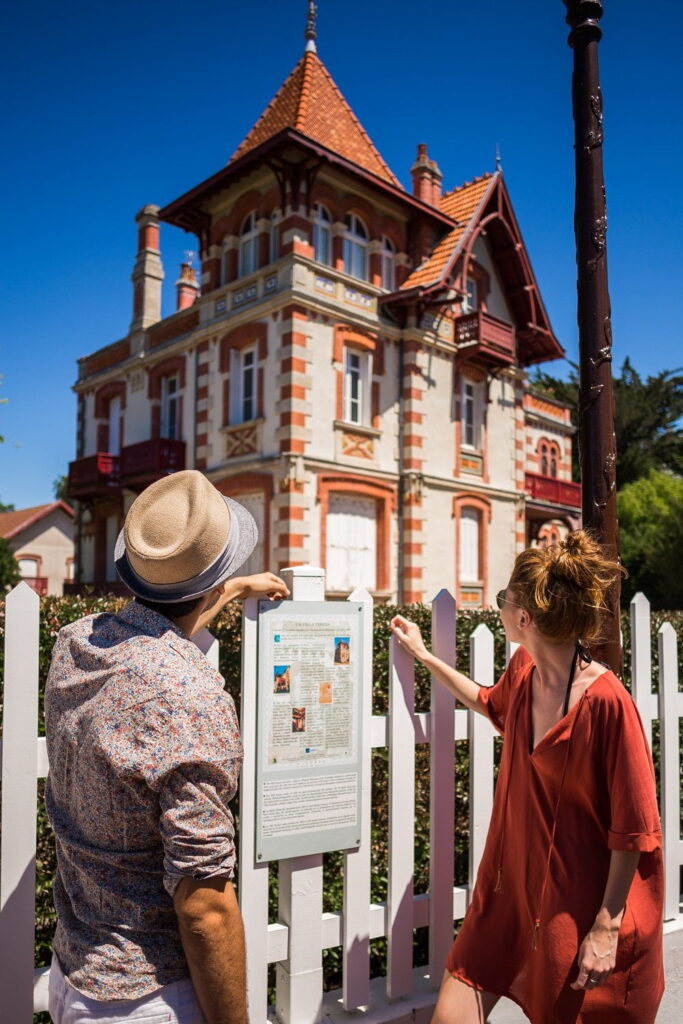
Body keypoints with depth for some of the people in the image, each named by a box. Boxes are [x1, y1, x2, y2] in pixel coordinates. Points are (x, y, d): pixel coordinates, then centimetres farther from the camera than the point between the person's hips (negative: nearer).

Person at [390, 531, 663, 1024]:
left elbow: (634, 830, -19)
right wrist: (424, 656, 24)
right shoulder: (523, 669, -4)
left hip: (580, 905, -6)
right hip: (512, 886, 6)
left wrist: (607, 927, -13)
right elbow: (492, 703, 21)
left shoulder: (607, 701, -26)